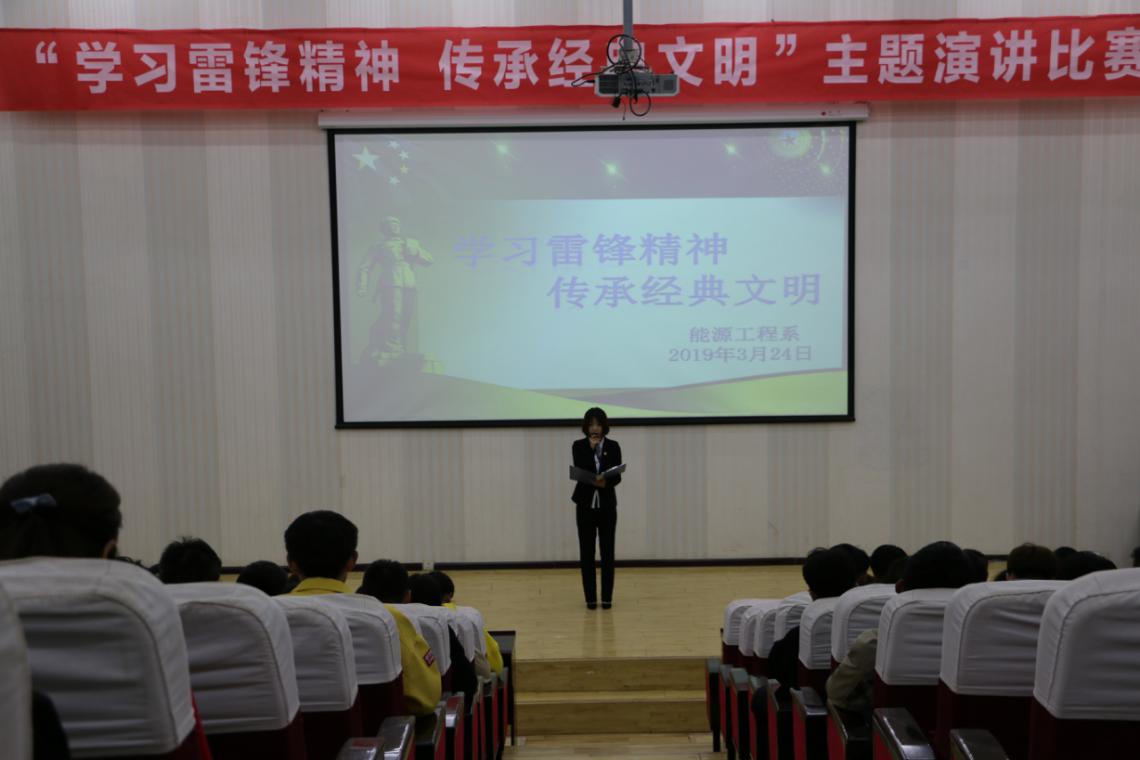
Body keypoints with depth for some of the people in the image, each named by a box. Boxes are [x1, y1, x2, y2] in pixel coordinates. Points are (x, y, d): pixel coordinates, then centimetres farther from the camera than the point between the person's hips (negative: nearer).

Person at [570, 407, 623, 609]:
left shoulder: (613, 446, 1)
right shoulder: (578, 446, -1)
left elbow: (617, 476, -5)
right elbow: (579, 471, -15)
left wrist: (606, 482, -26)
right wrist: (591, 448, -17)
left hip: (607, 503, 1)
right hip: (586, 503, 0)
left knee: (607, 551, 2)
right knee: (587, 552, 1)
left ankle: (607, 597, 11)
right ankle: (590, 597, 10)